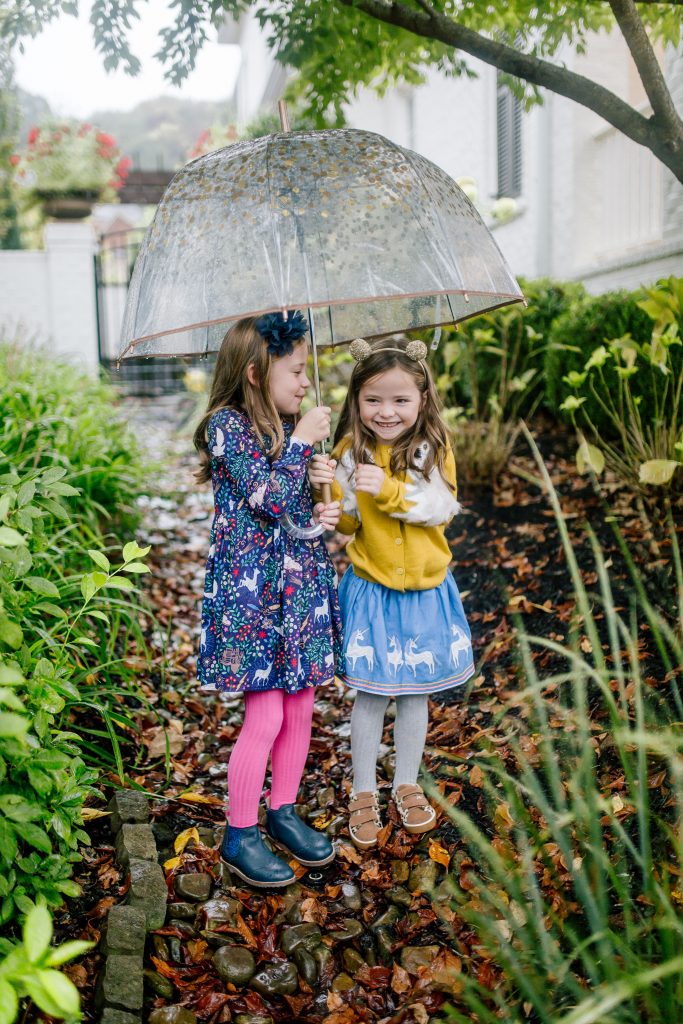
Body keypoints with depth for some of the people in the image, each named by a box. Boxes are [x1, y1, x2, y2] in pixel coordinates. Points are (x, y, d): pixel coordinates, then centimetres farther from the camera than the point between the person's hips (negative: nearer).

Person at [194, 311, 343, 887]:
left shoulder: (293, 425, 10)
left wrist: (324, 513, 1)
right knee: (266, 716, -3)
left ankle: (284, 811, 32)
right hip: (251, 589, -7)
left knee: (301, 708, 13)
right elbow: (271, 499, -21)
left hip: (302, 582, 7)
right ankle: (239, 835, 16)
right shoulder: (227, 425, -12)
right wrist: (301, 441, -13)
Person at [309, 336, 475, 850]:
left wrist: (387, 489, -28)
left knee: (416, 691, 14)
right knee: (370, 694, 6)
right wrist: (331, 489, -25)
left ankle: (407, 784, 34)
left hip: (425, 589, 1)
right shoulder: (351, 451, -7)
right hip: (370, 590, -1)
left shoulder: (433, 448, -6)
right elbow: (346, 523, -7)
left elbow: (441, 508, -16)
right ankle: (364, 793, 25)